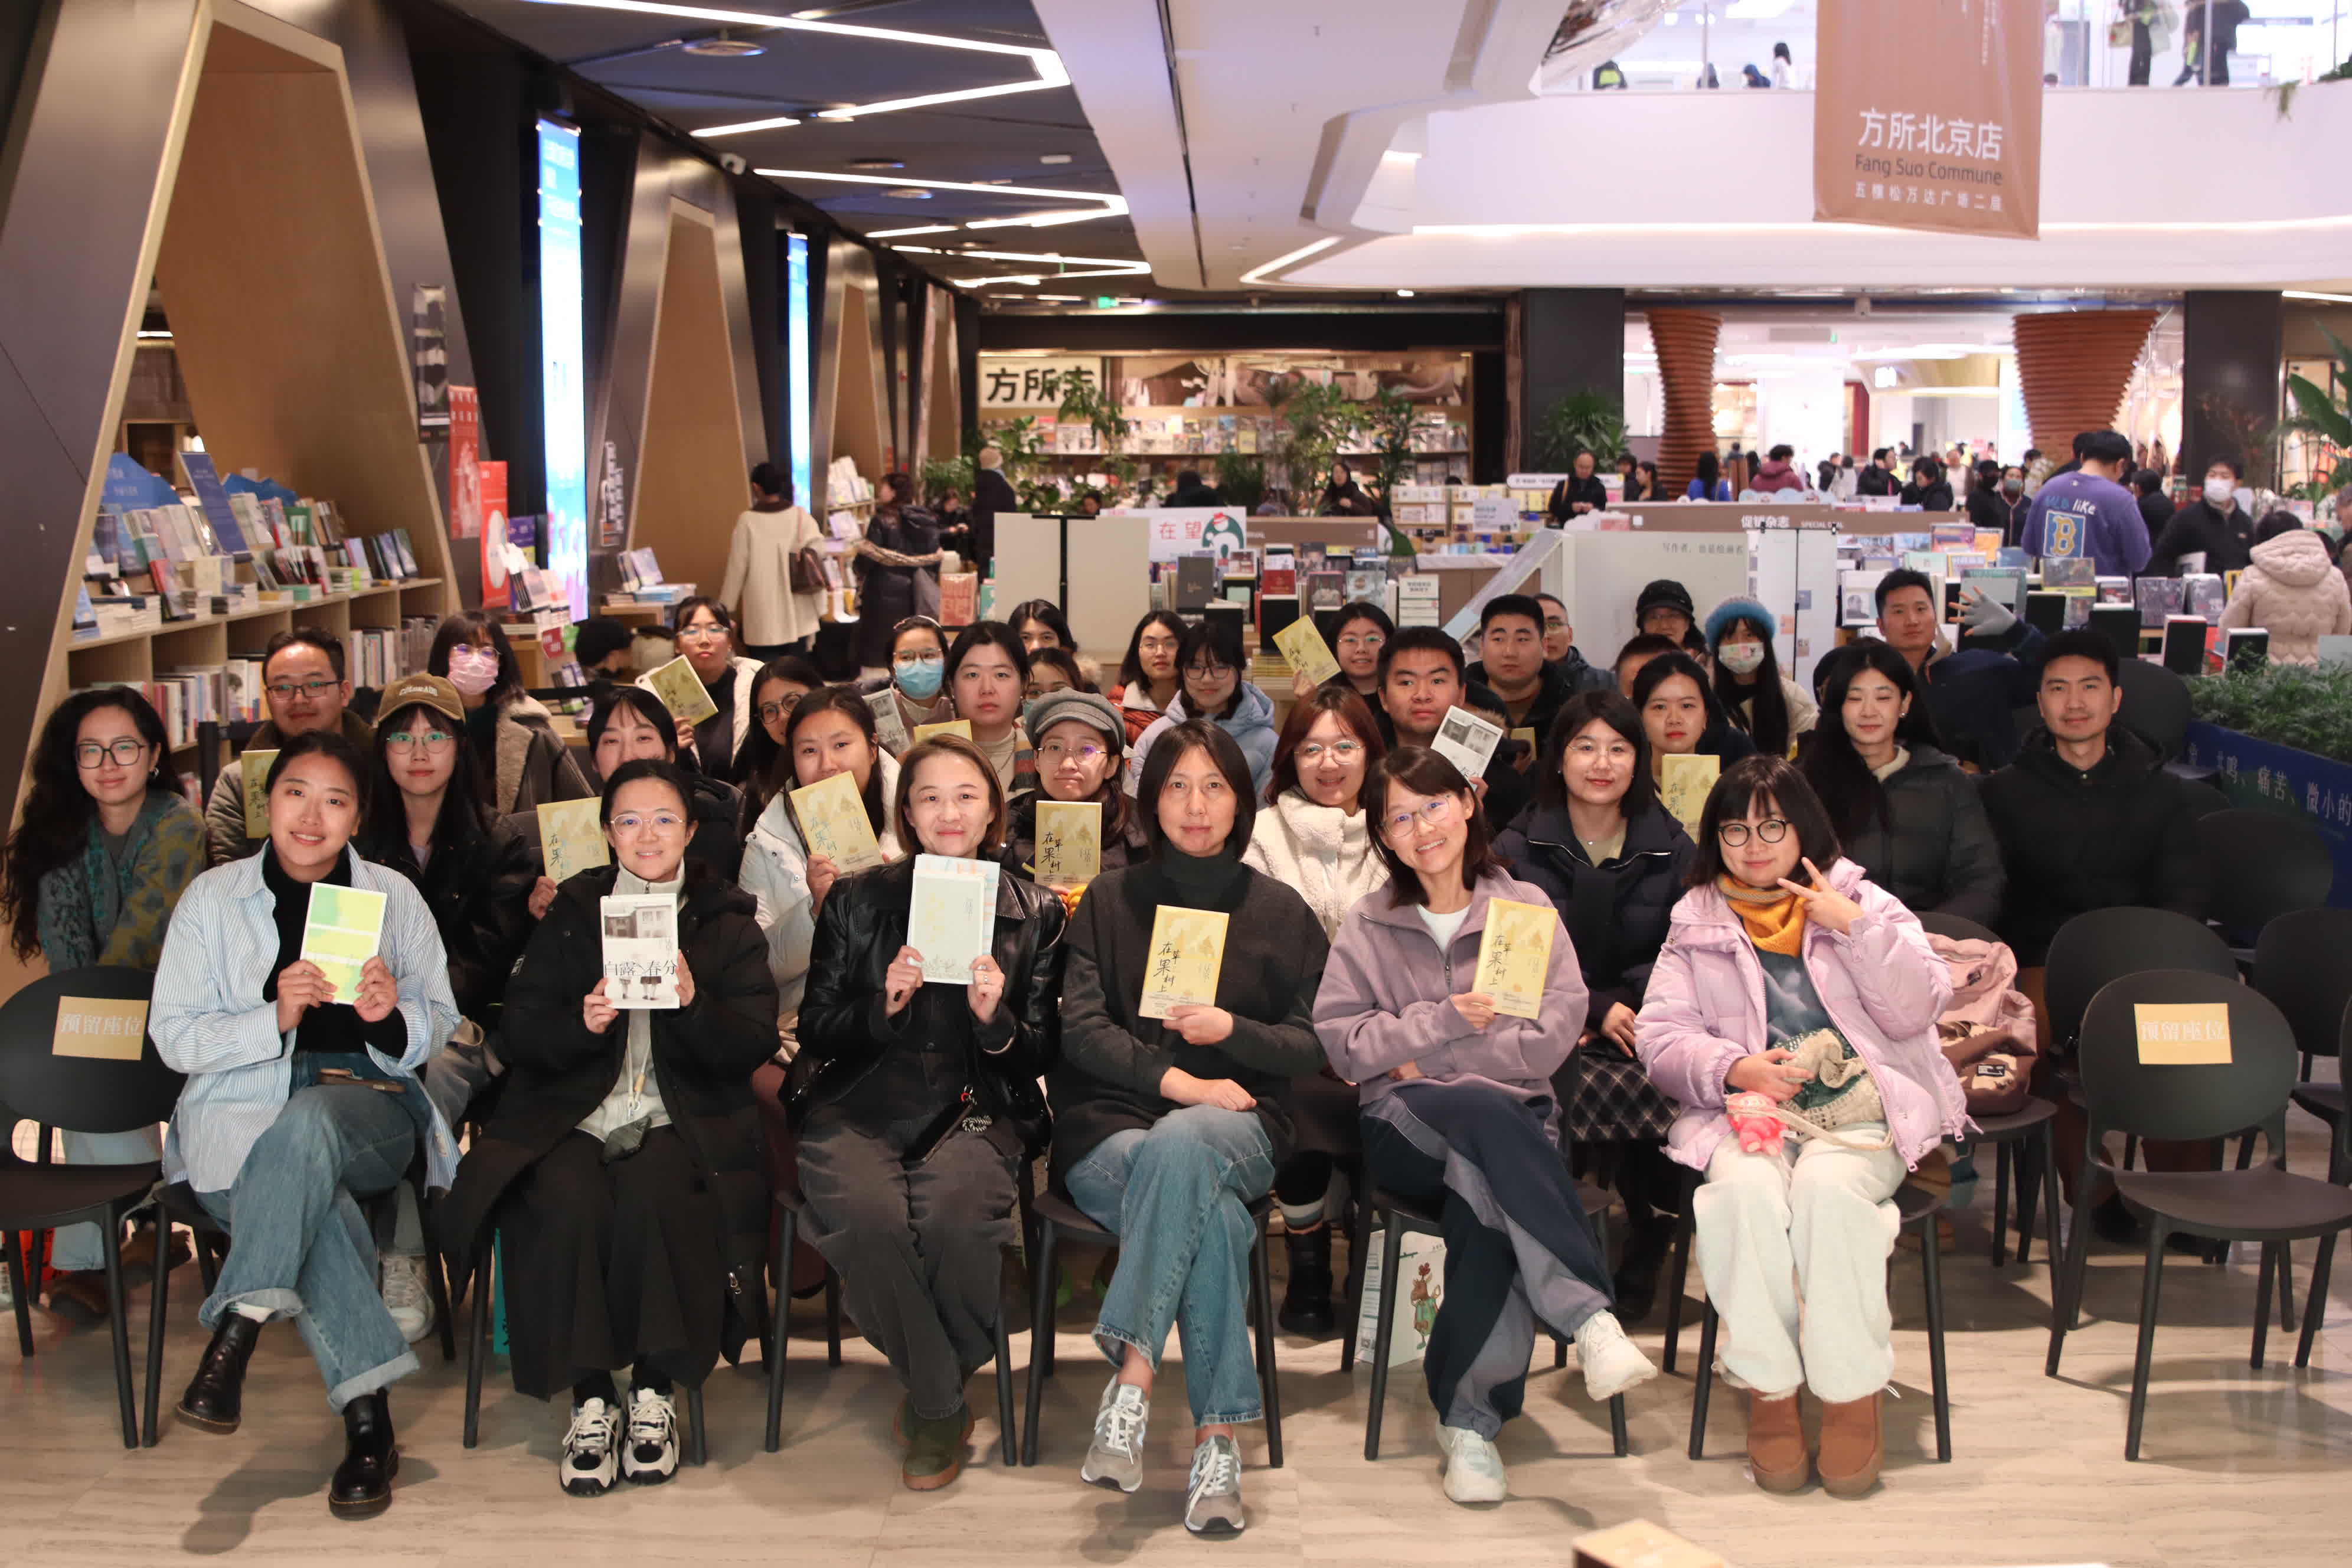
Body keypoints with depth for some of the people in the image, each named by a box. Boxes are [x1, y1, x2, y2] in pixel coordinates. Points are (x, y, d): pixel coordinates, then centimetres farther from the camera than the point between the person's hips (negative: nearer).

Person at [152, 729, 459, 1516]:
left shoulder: (395, 897, 12)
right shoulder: (212, 897, 9)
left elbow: (440, 1031, 10)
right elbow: (173, 1037, 2)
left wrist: (391, 1017, -14)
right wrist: (274, 1017, -16)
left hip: (370, 1106, 0)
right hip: (241, 1114, 0)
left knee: (307, 1122, -38)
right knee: (317, 1200, -35)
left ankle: (236, 1333, -35)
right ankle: (367, 1415, -32)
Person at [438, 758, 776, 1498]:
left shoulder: (728, 920, 13)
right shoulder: (569, 913, 16)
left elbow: (756, 1044, 3)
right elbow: (522, 1033, 8)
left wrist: (693, 1003, -16)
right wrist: (582, 1023, -13)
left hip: (682, 1120, -1)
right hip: (574, 1114, 1)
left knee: (653, 1195, -34)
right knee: (567, 1201, -31)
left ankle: (656, 1392, -17)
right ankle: (589, 1400, -17)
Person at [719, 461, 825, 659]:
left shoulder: (748, 522, -8)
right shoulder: (802, 517, -2)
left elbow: (737, 569, -3)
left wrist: (725, 609, 8)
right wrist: (821, 608, 6)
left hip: (763, 620, -3)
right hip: (797, 617, 3)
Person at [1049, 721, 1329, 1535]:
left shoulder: (1281, 912, 14)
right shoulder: (1109, 899, 13)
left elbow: (1313, 1046, 10)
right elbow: (1081, 1027, 1)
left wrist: (1232, 1031, -10)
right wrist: (1175, 1078, -13)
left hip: (1236, 1126, 0)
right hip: (1111, 1125, 0)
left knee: (1178, 1148, -39)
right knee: (1213, 1215, -34)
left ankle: (1132, 1377, -40)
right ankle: (1215, 1443, -34)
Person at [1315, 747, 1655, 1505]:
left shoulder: (1526, 908, 10)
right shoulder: (1366, 926, 12)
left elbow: (1554, 1034, -1)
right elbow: (1342, 1042, 3)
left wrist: (1430, 1062, -5)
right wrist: (1444, 1020, -11)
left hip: (1511, 1119, 1)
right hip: (1404, 1130, 0)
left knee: (1483, 1200, -37)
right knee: (1486, 1113, -37)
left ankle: (1470, 1419, -30)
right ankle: (1589, 1317, -43)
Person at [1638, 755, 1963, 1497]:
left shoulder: (1861, 902, 15)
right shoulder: (1695, 923, 16)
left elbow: (1916, 1010, 2)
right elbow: (1660, 1036, 7)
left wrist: (1854, 926, -7)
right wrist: (1735, 1068, -11)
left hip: (1860, 1112, -1)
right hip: (1747, 1109, 1)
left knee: (1828, 1186, -33)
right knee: (1745, 1189, -33)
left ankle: (1852, 1397, -23)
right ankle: (1768, 1391, -22)